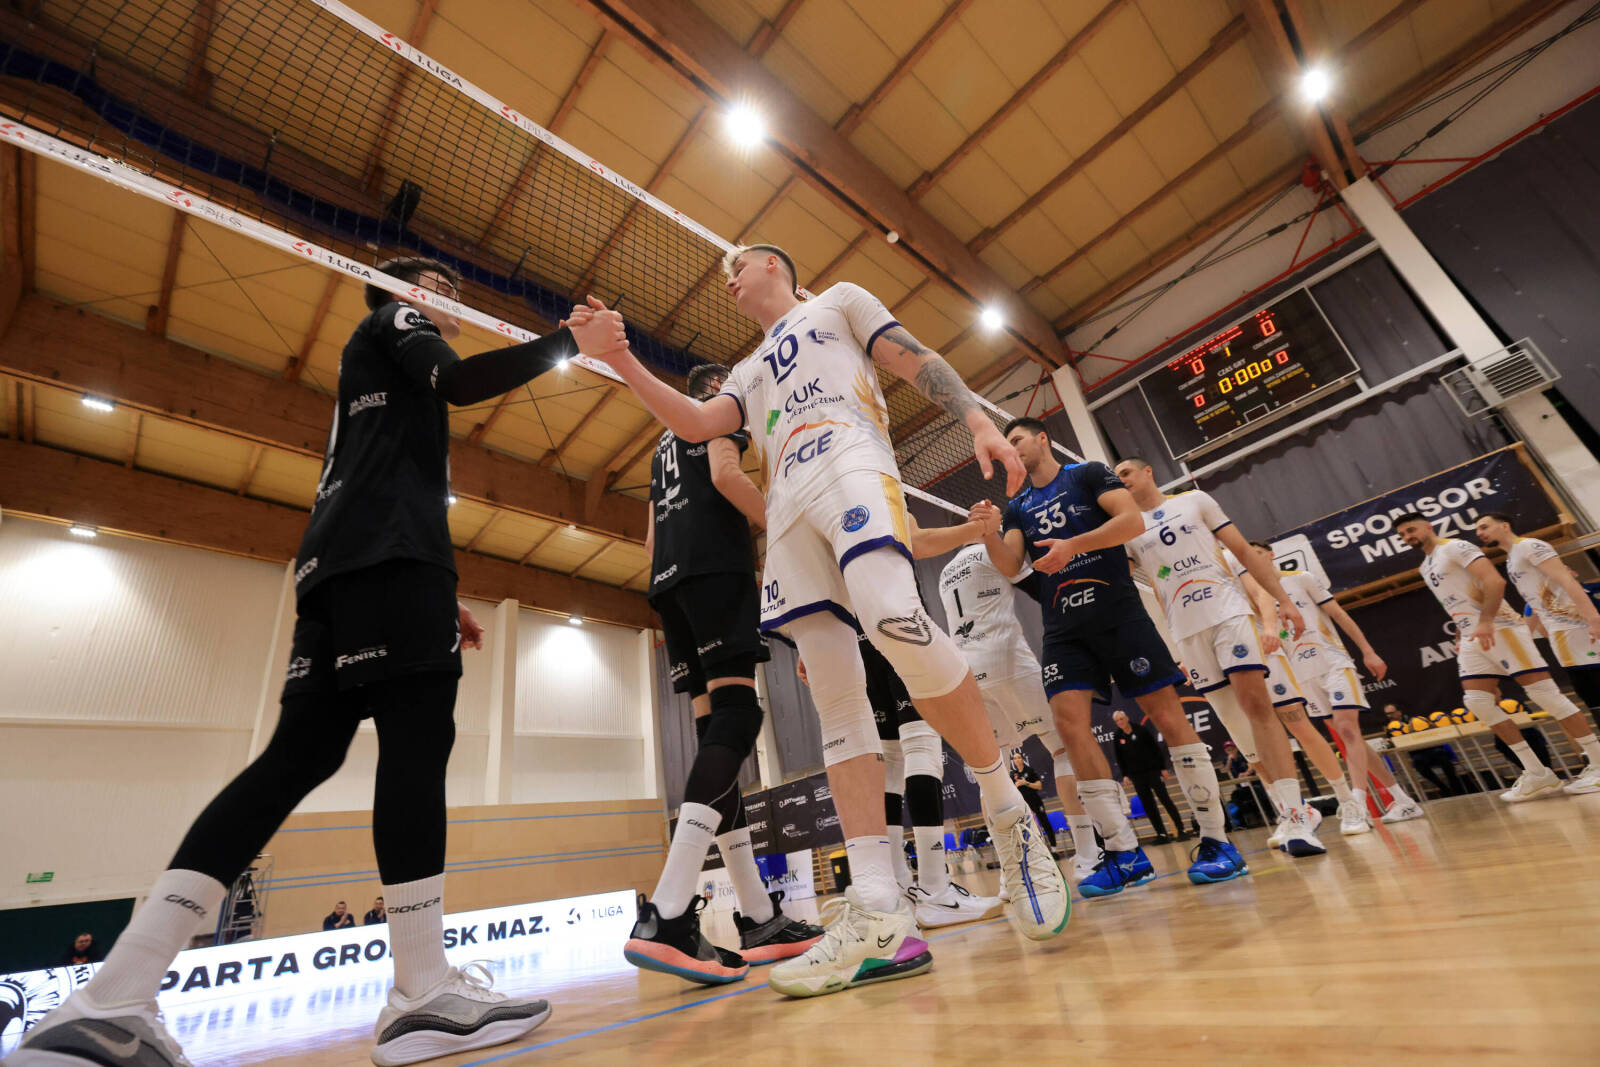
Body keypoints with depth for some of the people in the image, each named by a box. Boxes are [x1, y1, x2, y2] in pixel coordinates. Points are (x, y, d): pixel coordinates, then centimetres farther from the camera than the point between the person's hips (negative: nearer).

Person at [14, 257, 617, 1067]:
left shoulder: (381, 370, 38)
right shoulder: (390, 319, 15)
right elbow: (457, 379, -10)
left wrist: (437, 598, 25)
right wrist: (571, 341, -1)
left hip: (339, 560, 10)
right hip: (388, 555, -10)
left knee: (300, 756, 1)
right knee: (418, 735, -17)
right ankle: (424, 995, -18)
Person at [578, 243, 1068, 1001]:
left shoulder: (837, 301, 25)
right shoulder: (747, 373, 37)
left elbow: (917, 362, 12)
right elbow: (695, 424, 20)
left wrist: (978, 421, -5)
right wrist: (622, 361, 12)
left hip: (849, 462, -5)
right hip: (788, 505, 5)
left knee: (891, 616, -33)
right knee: (834, 695, -9)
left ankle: (1006, 809, -12)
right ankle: (880, 917, -11)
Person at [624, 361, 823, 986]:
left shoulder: (665, 444, 36)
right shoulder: (720, 409, 13)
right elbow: (725, 473, -9)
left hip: (668, 580, 8)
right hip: (714, 565, -8)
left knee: (714, 729, 0)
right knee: (736, 715, -19)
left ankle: (759, 921, 1)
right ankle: (667, 917, -31)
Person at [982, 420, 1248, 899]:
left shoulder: (1089, 474, 7)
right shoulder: (1018, 507, 18)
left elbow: (1133, 520, -8)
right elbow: (1009, 566, 5)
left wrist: (1073, 544, -21)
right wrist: (986, 532, -15)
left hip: (1117, 610, -3)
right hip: (1064, 628, 4)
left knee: (1167, 714, -4)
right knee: (1069, 722, -11)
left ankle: (1216, 840, 12)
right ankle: (1125, 854, -2)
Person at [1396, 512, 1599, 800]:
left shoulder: (1454, 547, -6)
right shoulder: (1425, 567, 21)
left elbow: (1495, 580, -19)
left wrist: (1485, 622, -27)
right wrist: (1459, 637, 19)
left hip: (1498, 628, -8)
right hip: (1471, 639, 8)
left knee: (1545, 694, -7)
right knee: (1477, 702, -2)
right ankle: (1538, 775, 4)